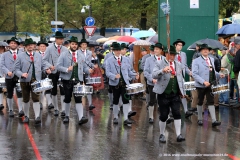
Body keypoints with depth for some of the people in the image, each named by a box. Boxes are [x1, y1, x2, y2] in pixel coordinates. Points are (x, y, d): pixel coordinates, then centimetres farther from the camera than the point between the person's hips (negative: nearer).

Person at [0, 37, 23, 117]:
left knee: (20, 93, -7)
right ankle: (10, 110, 19)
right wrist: (7, 72, -15)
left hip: (19, 76, -1)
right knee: (10, 94, 9)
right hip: (9, 77, 1)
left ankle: (20, 110, -7)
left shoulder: (21, 54, 8)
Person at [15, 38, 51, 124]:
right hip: (25, 81, 0)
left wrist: (46, 69, -4)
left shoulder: (38, 56, 11)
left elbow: (42, 65, 18)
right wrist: (22, 74, -19)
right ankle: (26, 116, 25)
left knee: (36, 99, -11)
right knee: (26, 100, 11)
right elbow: (17, 69, 0)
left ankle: (37, 117, -15)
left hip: (36, 81, 0)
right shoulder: (20, 56, 2)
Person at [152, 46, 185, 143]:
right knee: (163, 116, 3)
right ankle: (162, 134, 19)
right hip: (163, 95, -3)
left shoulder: (178, 65, 12)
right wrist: (163, 70, -36)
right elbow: (154, 75, -19)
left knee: (177, 114, -7)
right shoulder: (159, 64, -3)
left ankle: (178, 135, -7)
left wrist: (182, 91, 17)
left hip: (175, 95, 3)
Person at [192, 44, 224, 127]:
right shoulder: (196, 61, -7)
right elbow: (194, 74, -14)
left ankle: (214, 121, -7)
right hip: (200, 85, -3)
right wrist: (203, 82, -24)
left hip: (210, 85, 3)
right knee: (200, 102, 11)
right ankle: (200, 119, 24)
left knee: (211, 102, -3)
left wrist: (219, 75, -3)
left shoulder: (212, 60, 10)